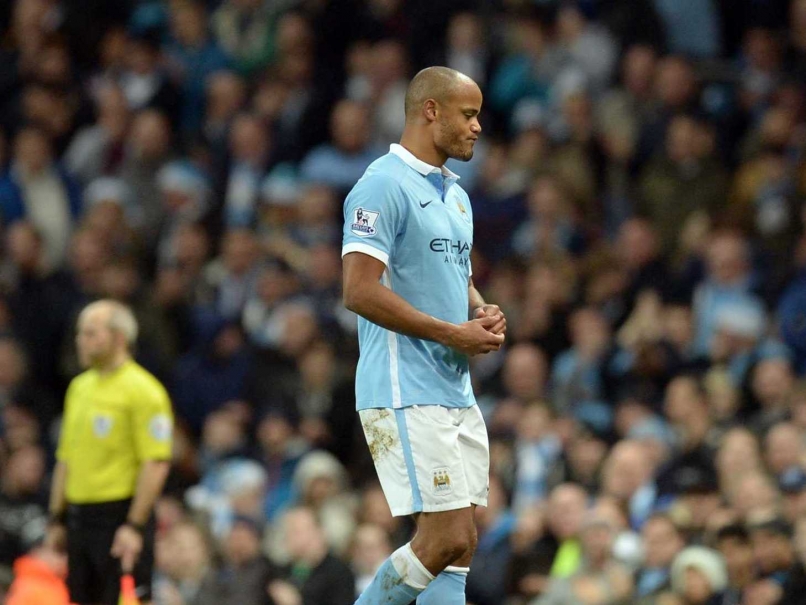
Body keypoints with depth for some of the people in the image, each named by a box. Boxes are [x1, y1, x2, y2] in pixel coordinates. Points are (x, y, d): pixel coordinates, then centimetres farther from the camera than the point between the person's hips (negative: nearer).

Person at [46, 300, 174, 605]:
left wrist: (134, 527, -20)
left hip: (121, 517, -8)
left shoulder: (142, 390, -10)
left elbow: (156, 464, -16)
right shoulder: (80, 387, 15)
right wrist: (56, 520, 16)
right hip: (79, 519, 8)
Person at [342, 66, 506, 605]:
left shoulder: (455, 195, 18)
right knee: (444, 539, -13)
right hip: (406, 393, -9)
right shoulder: (384, 186, -11)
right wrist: (453, 333, -16)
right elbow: (360, 291, -19)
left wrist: (483, 314, 6)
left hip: (458, 393, 9)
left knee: (461, 542, 4)